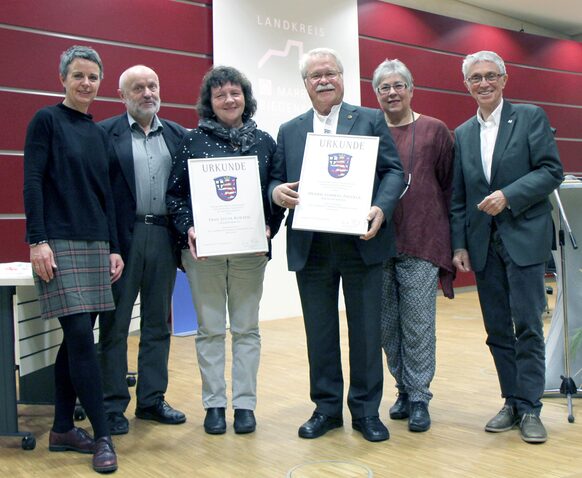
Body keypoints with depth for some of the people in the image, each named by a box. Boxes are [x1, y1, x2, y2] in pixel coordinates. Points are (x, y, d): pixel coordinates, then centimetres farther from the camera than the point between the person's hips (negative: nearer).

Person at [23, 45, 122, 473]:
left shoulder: (99, 133, 15)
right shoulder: (46, 120, -2)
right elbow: (32, 183, -8)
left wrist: (114, 248, 11)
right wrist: (37, 241, -16)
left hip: (95, 245, 6)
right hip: (59, 244, -6)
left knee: (78, 337, 8)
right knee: (80, 335, -9)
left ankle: (62, 429, 19)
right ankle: (102, 436, -2)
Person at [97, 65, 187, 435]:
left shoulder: (178, 135, 11)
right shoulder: (105, 133, 0)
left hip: (164, 237, 4)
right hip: (122, 237, -3)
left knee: (158, 323, 11)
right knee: (115, 325, 4)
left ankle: (152, 400, 23)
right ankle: (113, 405, 15)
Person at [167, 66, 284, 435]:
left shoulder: (264, 142, 7)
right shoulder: (193, 141, 2)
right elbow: (175, 192, 2)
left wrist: (270, 227, -7)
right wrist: (187, 227, -13)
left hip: (250, 250, 1)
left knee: (247, 328, 7)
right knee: (210, 329, 6)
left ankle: (245, 403, 18)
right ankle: (214, 403, 18)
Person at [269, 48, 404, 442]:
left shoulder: (371, 120, 6)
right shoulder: (289, 131, 14)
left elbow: (394, 172, 0)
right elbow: (276, 180, 11)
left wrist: (381, 209, -17)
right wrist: (277, 192, -13)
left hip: (361, 242, -2)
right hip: (310, 247, 2)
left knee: (366, 329, 6)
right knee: (319, 332, 9)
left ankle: (366, 410, 20)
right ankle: (327, 407, 24)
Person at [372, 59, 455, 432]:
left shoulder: (435, 131, 4)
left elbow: (451, 184, 5)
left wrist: (453, 240, 4)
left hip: (421, 246, -3)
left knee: (418, 327, 0)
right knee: (387, 327, 10)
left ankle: (419, 397, 14)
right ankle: (405, 389, 26)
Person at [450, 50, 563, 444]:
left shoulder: (531, 117, 2)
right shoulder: (462, 134, 14)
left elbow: (552, 171, -6)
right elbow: (458, 197, 13)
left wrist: (508, 196, -18)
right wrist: (459, 245, 6)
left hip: (524, 238, -4)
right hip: (483, 244, 4)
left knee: (527, 326, -4)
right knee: (497, 330, 8)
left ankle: (530, 408, 6)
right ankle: (512, 402, 19)